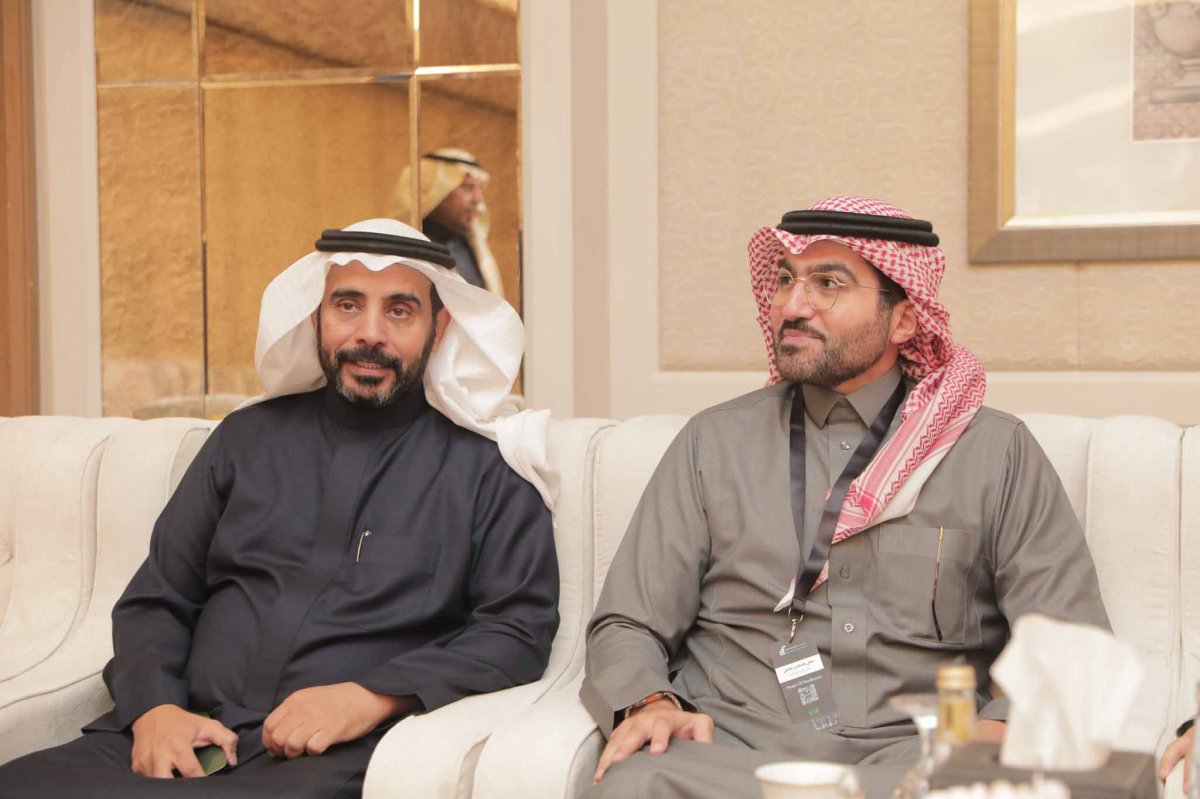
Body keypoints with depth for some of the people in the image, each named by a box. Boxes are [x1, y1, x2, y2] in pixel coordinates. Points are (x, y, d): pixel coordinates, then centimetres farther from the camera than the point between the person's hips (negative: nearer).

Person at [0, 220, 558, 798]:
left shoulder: (482, 469, 8)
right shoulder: (249, 438, 18)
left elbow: (520, 629, 0)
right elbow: (156, 601, 18)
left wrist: (374, 696, -14)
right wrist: (154, 708, -3)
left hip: (342, 753, -3)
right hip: (186, 739, 4)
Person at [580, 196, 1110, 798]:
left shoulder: (996, 454, 9)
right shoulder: (713, 442, 13)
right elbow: (628, 624, 10)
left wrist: (999, 727, -16)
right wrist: (648, 703, -12)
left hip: (907, 749, -1)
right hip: (732, 743, 2)